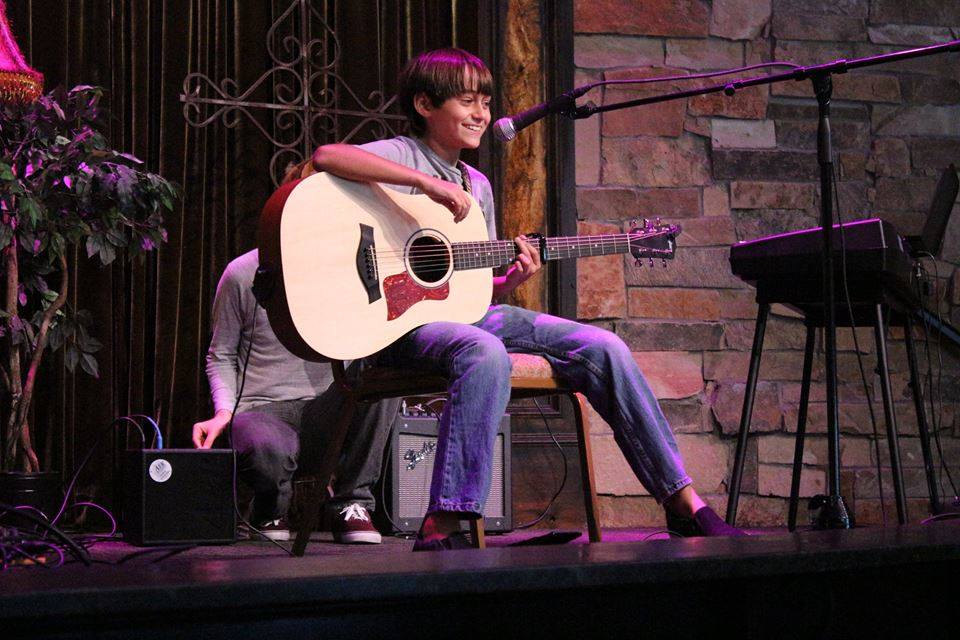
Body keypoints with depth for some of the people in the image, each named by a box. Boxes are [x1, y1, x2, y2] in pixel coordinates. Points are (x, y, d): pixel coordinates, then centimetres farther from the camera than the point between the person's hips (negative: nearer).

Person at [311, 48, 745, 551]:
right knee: (485, 354, -40)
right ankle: (442, 527, -39)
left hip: (470, 313, 7)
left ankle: (682, 501, -2)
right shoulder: (402, 154, -2)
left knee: (603, 348, -7)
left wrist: (512, 280, -4)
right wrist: (427, 183, -28)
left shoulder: (477, 185, 19)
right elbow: (326, 156, -25)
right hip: (405, 319, -7)